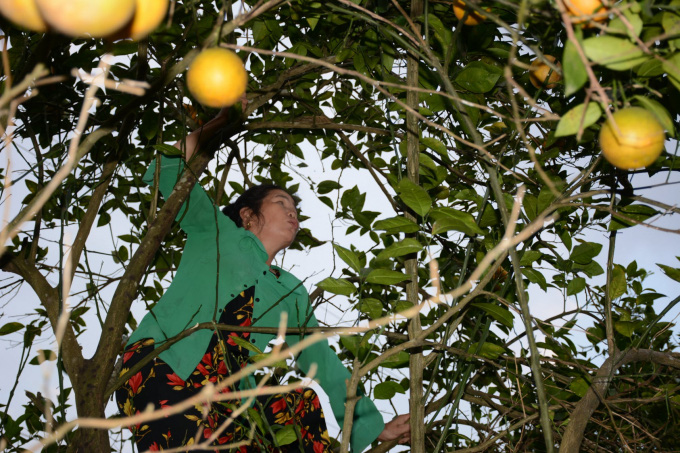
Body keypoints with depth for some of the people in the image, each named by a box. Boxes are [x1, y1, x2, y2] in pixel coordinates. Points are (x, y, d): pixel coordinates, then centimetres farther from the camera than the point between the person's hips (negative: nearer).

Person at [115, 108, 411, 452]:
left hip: (224, 411, 5)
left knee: (299, 402, -19)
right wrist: (221, 120, 24)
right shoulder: (216, 231, 16)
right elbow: (172, 164, 15)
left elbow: (323, 362, 27)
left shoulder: (291, 294, 24)